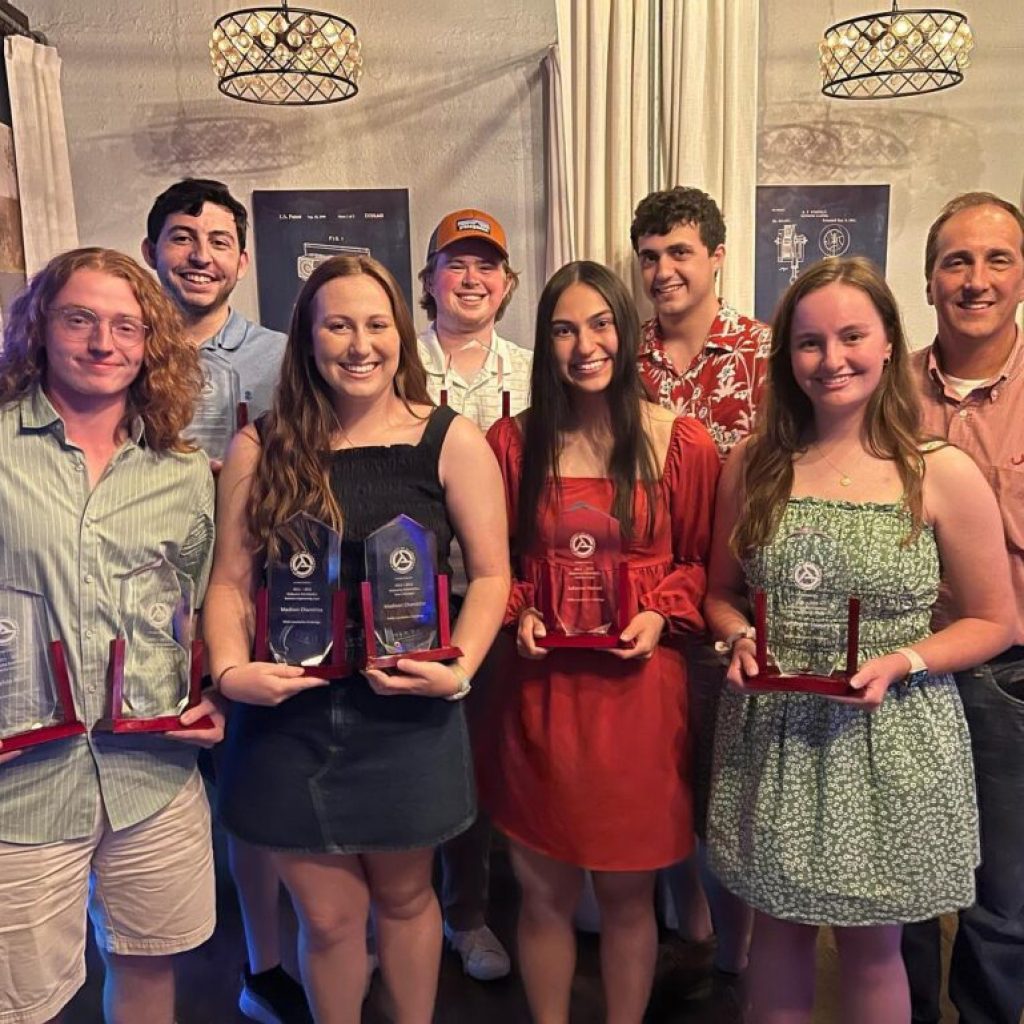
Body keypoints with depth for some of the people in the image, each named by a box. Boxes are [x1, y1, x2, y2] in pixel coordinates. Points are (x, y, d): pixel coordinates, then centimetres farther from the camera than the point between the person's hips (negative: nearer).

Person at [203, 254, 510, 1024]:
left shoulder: (451, 441, -4)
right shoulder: (261, 448, 0)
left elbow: (491, 575, -2)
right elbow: (231, 579, 3)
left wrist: (459, 670, -15)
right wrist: (230, 670, -13)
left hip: (408, 716, -1)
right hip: (289, 717, 1)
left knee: (403, 896, 20)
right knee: (327, 917, 15)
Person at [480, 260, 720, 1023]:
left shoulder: (682, 444, -3)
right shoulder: (512, 441, 1)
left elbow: (701, 561, 6)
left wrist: (661, 613, -10)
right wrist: (518, 612, -7)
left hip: (639, 690, -1)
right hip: (539, 690, 1)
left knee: (627, 893, 14)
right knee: (544, 891, 14)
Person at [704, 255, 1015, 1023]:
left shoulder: (943, 474, -9)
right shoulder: (753, 465, -1)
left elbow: (993, 621, -2)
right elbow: (721, 594, 9)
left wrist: (901, 662, -18)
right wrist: (741, 639, -12)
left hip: (889, 740, -2)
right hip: (771, 735, 2)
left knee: (870, 940, 16)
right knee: (779, 925, 19)